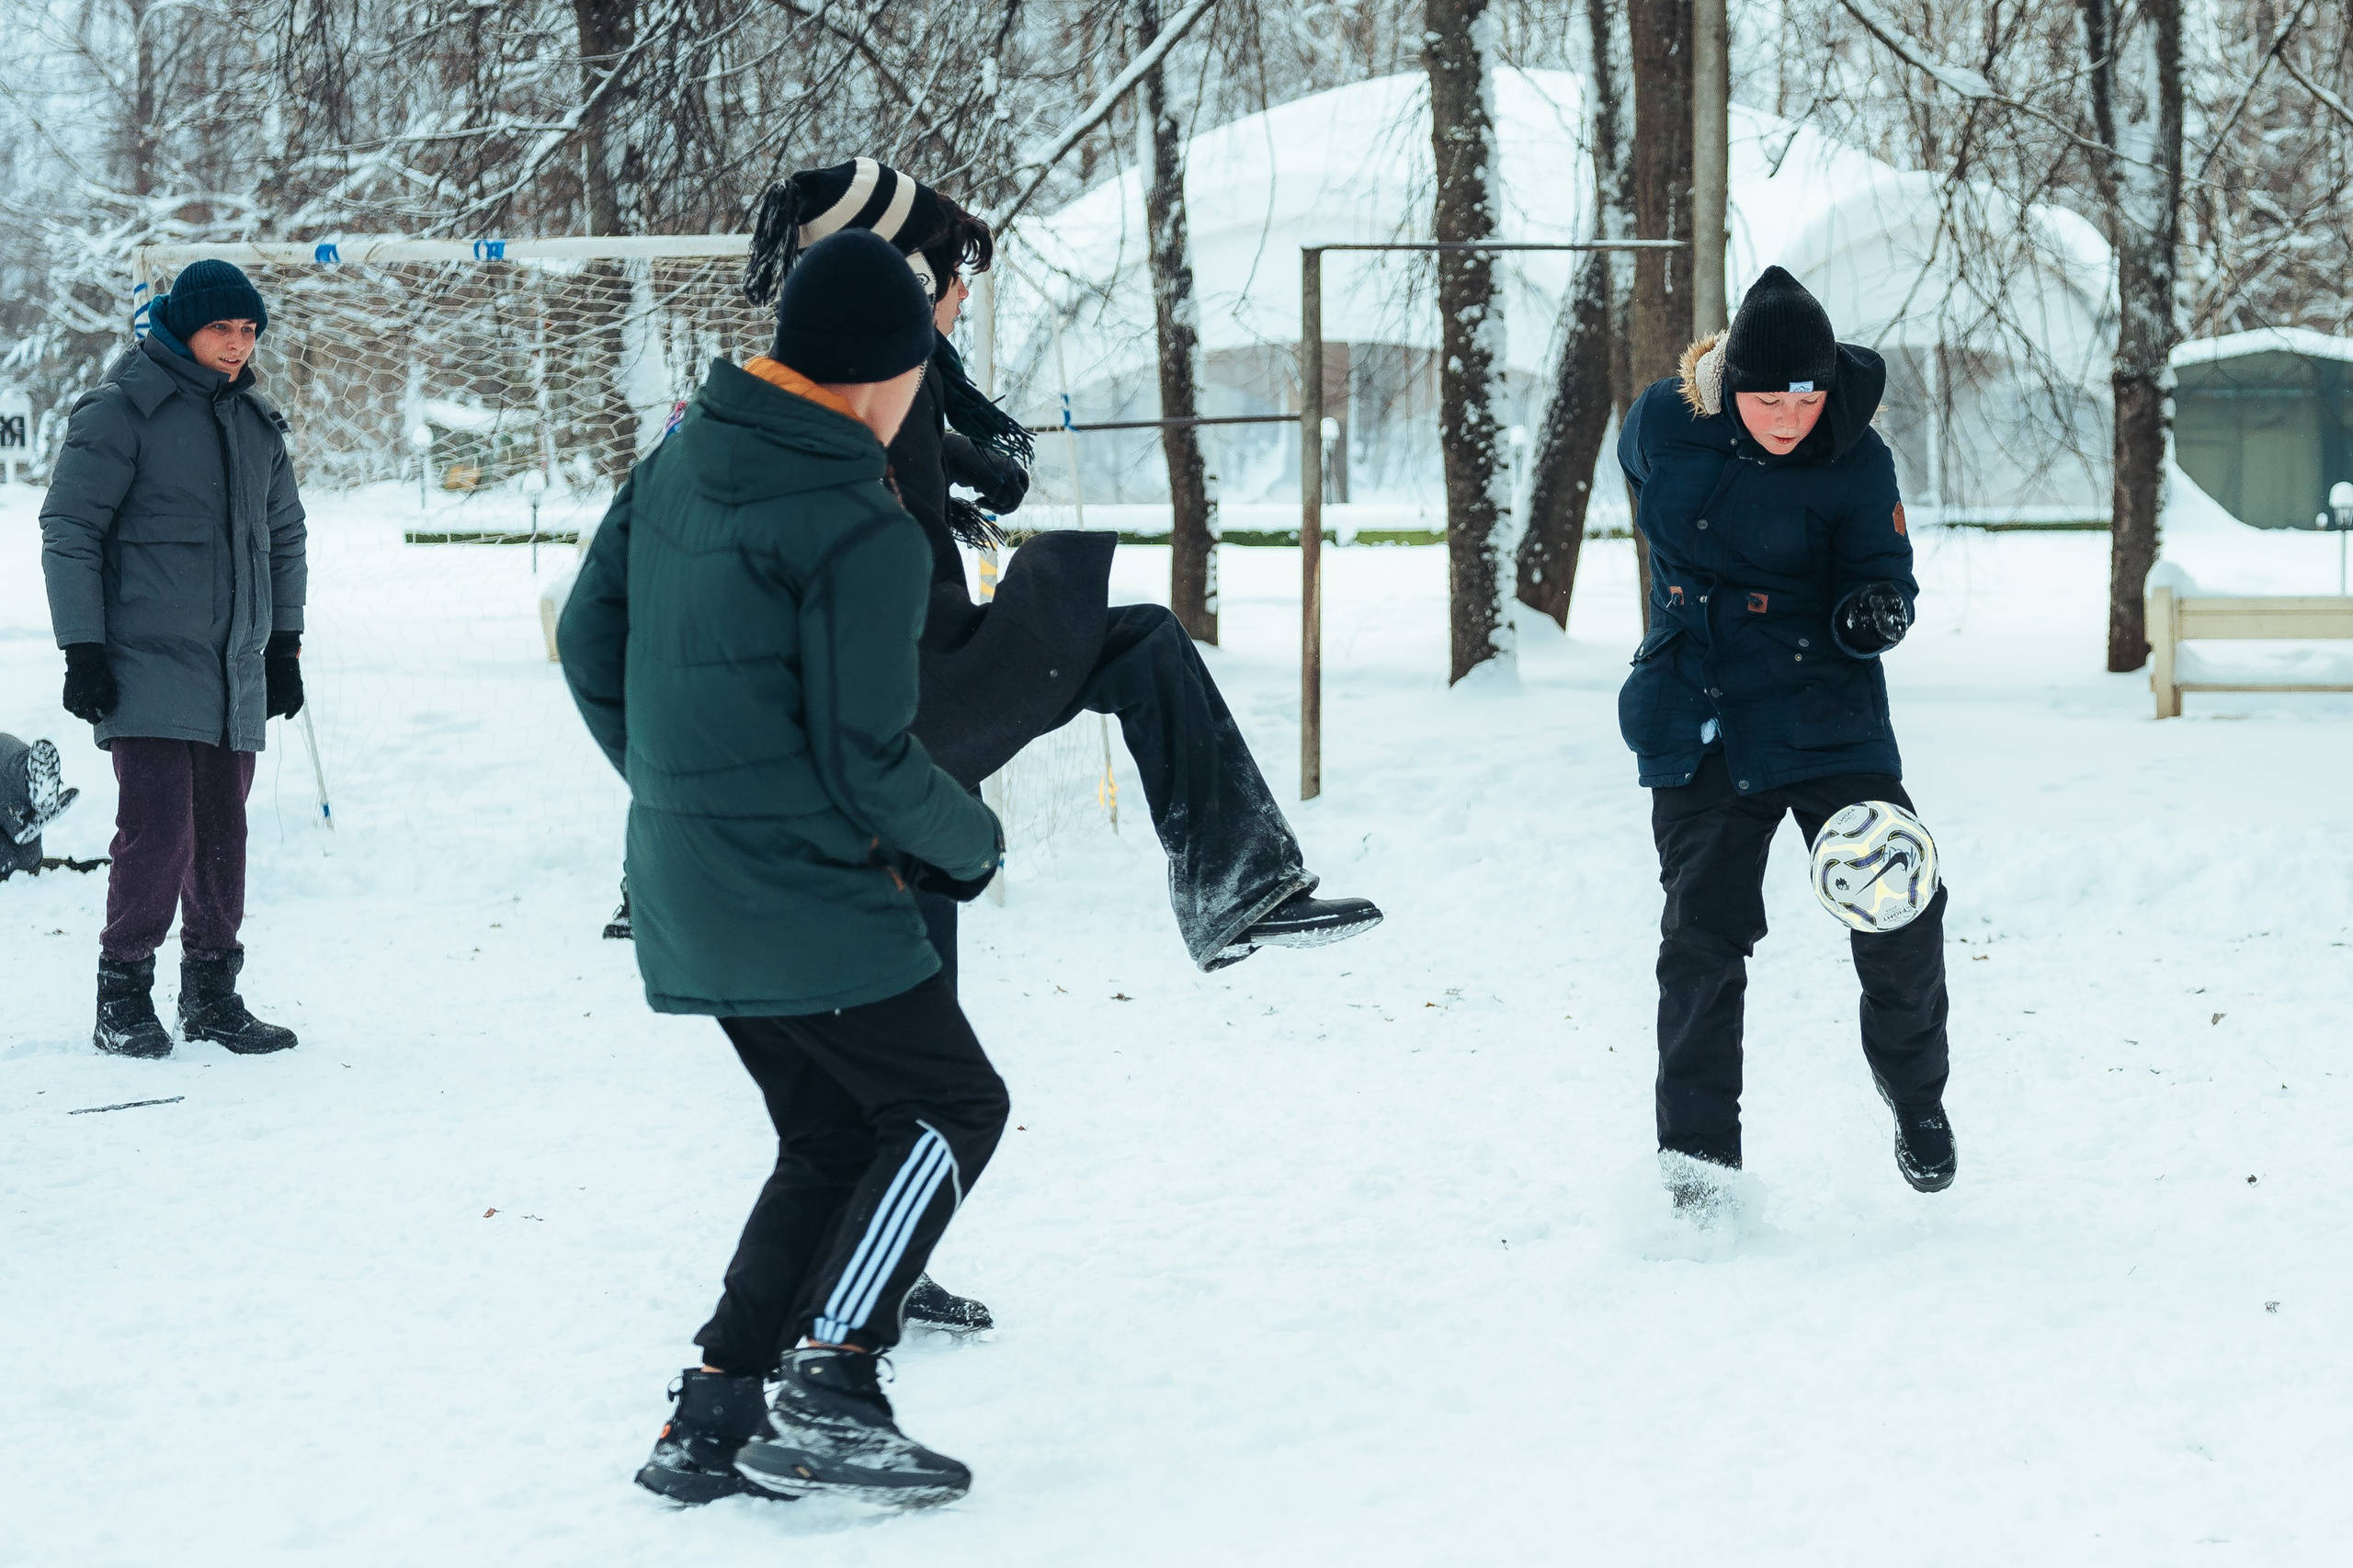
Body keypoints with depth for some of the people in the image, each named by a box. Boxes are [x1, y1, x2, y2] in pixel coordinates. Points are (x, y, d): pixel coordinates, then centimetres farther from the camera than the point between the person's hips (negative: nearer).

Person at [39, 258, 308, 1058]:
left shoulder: (257, 421, 13)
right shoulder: (121, 411, -6)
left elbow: (285, 535, 24)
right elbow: (68, 531, -6)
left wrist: (285, 643, 21)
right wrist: (83, 648, -11)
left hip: (235, 674, 6)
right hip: (146, 663, -6)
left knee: (221, 833, 8)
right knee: (159, 826, -12)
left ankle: (211, 992, 18)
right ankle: (122, 998, 0)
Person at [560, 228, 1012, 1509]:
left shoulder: (678, 462, 7)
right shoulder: (862, 534, -18)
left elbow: (588, 642, 14)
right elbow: (866, 761, -17)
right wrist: (972, 844, 2)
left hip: (683, 886, 9)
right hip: (804, 895, -8)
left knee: (831, 1138, 18)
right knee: (949, 1106, 3)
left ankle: (712, 1415, 13)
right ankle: (828, 1389, -5)